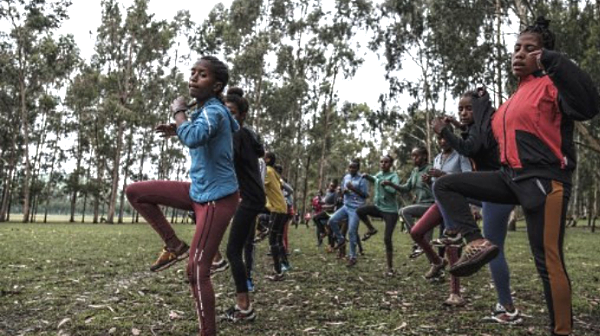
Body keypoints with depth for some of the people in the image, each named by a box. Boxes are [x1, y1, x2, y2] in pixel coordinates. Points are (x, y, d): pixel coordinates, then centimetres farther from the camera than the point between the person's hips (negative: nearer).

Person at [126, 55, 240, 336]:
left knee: (197, 271, -8)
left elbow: (193, 138, -41)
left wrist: (178, 112, -20)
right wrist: (177, 130, 19)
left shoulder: (213, 111, -19)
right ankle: (174, 246, 13)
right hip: (199, 192, 9)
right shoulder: (205, 111, 9)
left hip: (217, 198, -9)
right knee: (135, 192, 7)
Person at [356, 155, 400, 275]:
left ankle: (390, 268, 5)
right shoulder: (378, 174, 7)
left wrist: (385, 185, -46)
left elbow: (394, 190, -29)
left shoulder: (394, 176, -11)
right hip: (378, 207, 6)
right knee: (360, 211, -19)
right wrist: (367, 176, 15)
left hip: (390, 210, -6)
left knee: (387, 239, -7)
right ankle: (371, 230, 7)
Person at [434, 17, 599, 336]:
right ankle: (477, 243, -8)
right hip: (510, 177, 8)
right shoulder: (516, 97, 19)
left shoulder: (551, 85, -5)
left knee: (547, 261, -6)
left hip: (543, 180, -8)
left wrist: (555, 61, -23)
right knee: (445, 185, 4)